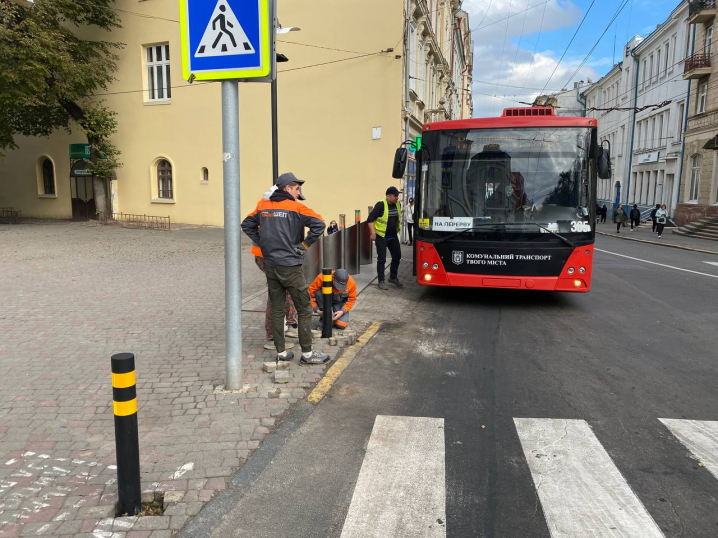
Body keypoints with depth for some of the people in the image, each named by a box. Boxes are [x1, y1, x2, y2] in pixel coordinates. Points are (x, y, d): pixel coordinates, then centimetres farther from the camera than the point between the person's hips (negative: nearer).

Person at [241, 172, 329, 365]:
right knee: (304, 309, 5)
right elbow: (318, 224, -19)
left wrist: (263, 243, 13)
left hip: (270, 265, 6)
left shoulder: (263, 206, 8)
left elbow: (247, 225, 17)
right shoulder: (295, 207, -9)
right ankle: (307, 353, 10)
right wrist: (305, 245, -9)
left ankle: (281, 352, 19)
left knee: (276, 309, 13)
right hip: (290, 267, -6)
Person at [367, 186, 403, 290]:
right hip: (381, 237, -6)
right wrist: (373, 233, -21)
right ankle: (381, 281, 9)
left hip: (393, 236, 7)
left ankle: (393, 277, 30)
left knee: (397, 257, 11)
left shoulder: (397, 204, 3)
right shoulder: (381, 205, -17)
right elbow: (370, 219, -17)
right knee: (382, 259, 0)